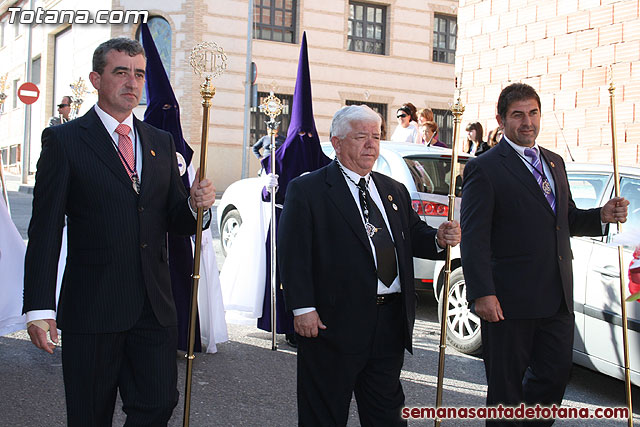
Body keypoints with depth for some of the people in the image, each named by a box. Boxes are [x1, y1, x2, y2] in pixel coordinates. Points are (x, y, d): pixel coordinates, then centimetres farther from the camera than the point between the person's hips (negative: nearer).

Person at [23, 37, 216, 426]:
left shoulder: (161, 143, 13)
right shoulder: (64, 140, -2)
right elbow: (45, 230, -7)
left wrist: (196, 205, -9)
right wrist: (40, 308, -14)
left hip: (154, 307, 4)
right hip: (92, 308, -4)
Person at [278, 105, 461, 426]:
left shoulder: (394, 191, 15)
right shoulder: (307, 190, -5)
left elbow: (412, 237, 17)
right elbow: (294, 254, -11)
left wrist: (438, 239, -5)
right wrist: (303, 308, -18)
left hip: (391, 324, 6)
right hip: (334, 324, -5)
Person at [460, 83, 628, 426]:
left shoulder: (554, 162, 14)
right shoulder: (484, 169, -9)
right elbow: (474, 237, -15)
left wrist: (602, 216, 1)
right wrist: (482, 293, -23)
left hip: (557, 297, 7)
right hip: (509, 301, -7)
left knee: (555, 372, 15)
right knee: (506, 384, 7)